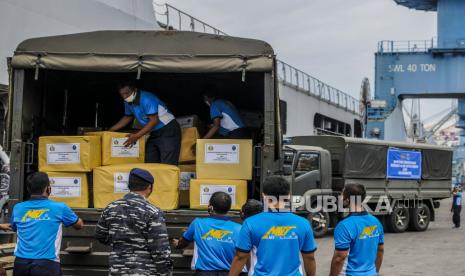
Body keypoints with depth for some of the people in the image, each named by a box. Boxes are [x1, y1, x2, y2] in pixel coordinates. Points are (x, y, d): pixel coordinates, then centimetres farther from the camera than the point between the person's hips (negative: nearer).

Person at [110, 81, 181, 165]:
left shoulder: (147, 99, -23)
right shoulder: (128, 103, 3)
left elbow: (154, 120, -25)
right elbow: (127, 117, 22)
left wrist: (136, 136, -25)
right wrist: (111, 130, 14)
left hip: (168, 130, -9)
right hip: (154, 133, 9)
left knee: (167, 165, -17)